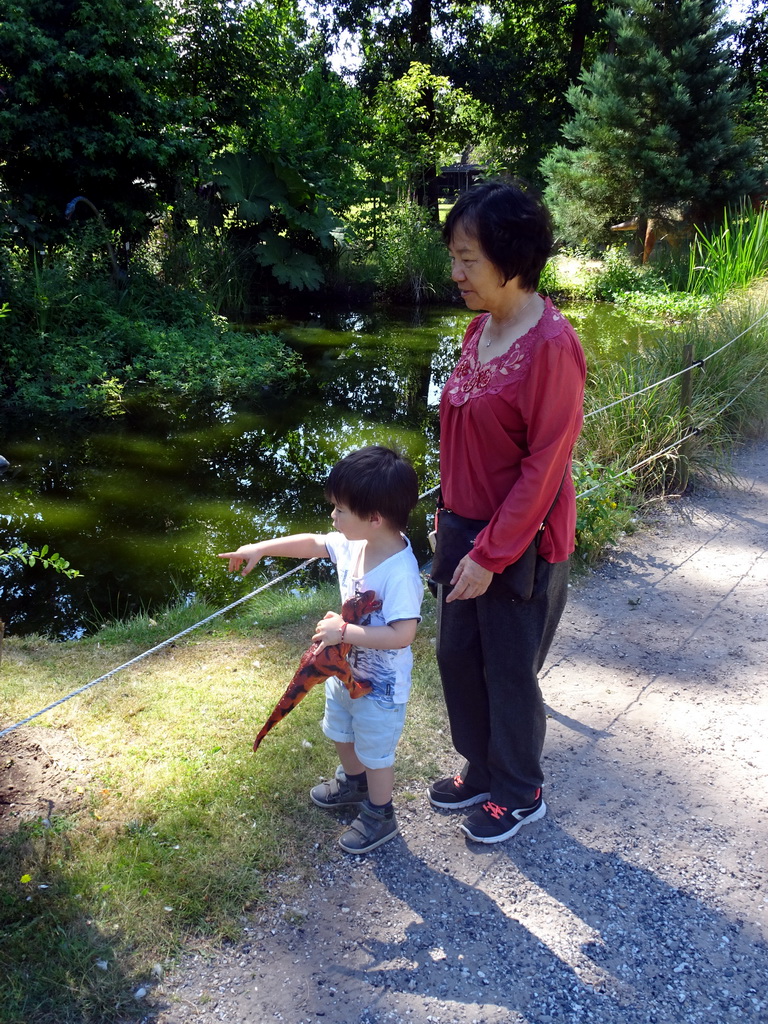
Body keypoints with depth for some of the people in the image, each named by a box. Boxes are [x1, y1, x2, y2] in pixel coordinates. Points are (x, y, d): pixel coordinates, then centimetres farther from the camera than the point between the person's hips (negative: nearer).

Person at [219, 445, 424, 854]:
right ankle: (353, 781, 59)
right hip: (346, 668, 9)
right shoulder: (354, 542, -12)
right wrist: (260, 548, 2)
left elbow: (401, 634, -38)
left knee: (375, 751, 15)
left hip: (379, 685, -8)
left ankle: (380, 816, 41)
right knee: (340, 732, 31)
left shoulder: (400, 573, -36)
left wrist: (343, 631, -35)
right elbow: (312, 543, 4)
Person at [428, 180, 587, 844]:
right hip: (469, 532, 8)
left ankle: (520, 795, 35)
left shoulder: (551, 347, -22)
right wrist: (448, 518, 14)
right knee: (456, 656, 19)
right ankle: (482, 770, 42)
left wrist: (491, 555, -18)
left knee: (510, 672, 10)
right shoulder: (480, 329, 3)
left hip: (524, 545, -8)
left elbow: (544, 467, -21)